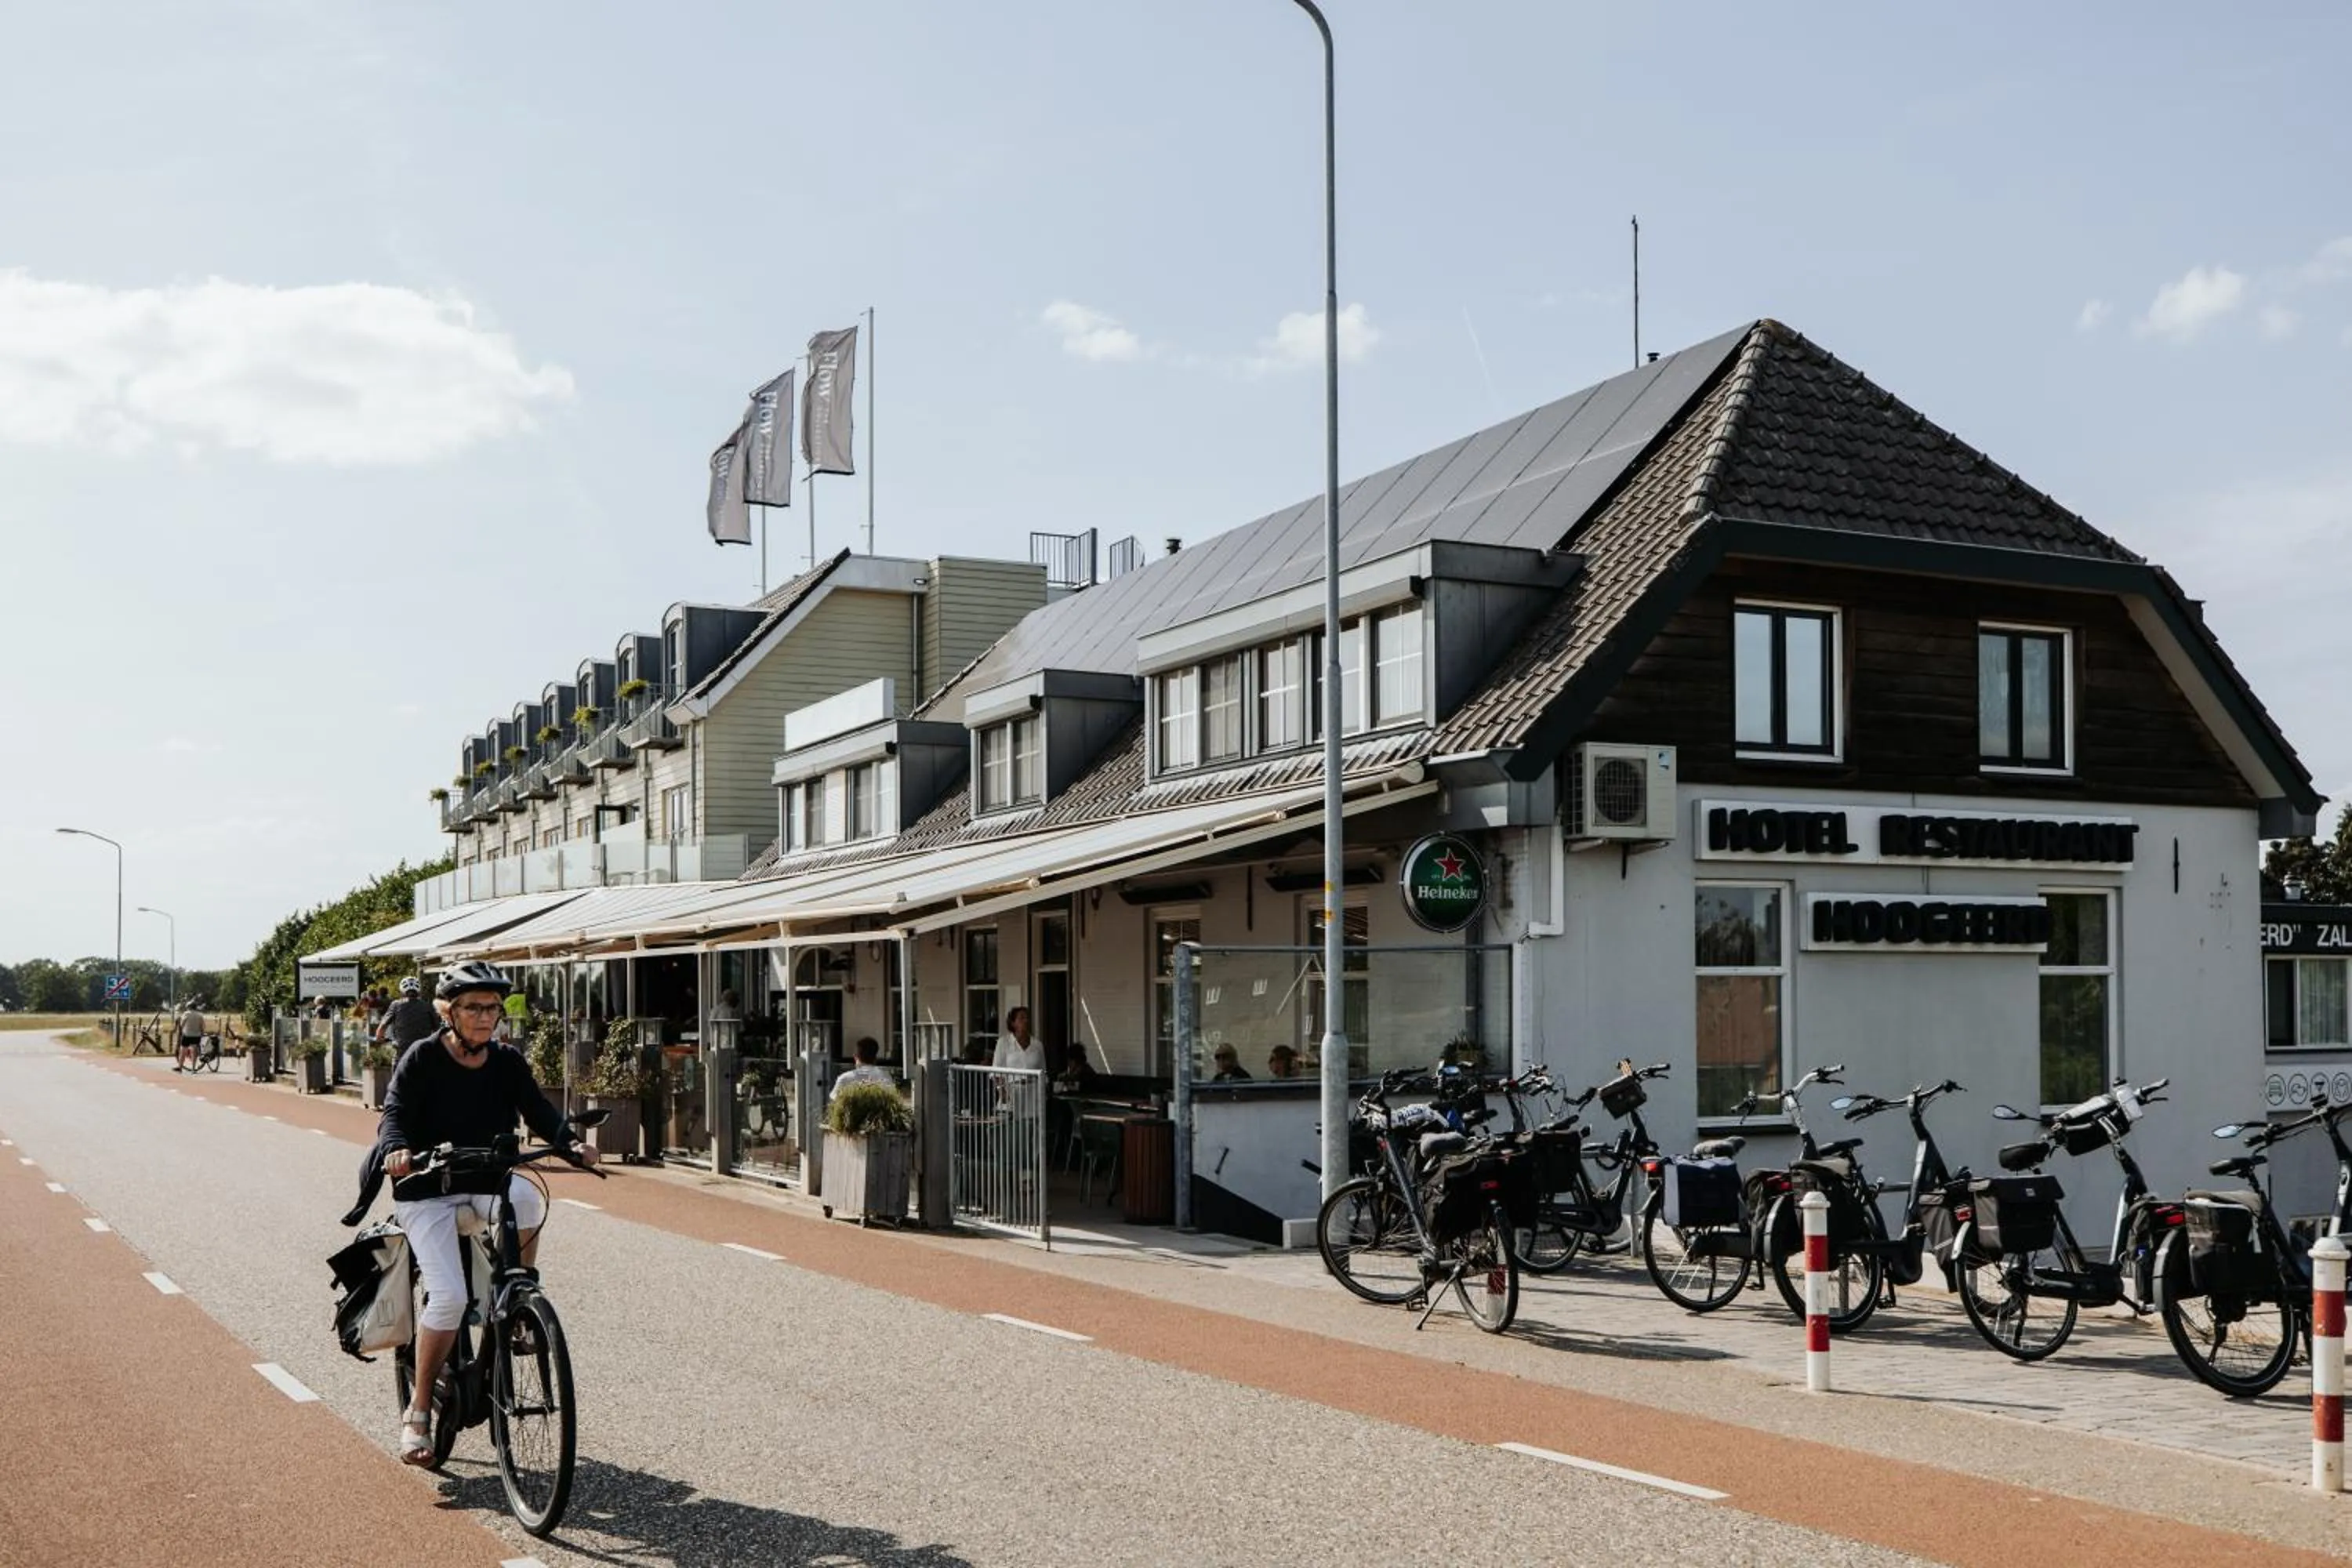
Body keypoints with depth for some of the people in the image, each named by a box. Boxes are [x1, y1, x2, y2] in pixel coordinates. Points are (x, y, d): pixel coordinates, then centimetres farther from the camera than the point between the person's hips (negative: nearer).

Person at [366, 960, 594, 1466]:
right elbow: (394, 1114, -16)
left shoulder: (507, 1061, 2)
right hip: (426, 1188, -3)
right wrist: (397, 1150, -38)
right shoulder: (423, 1058, -8)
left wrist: (572, 1145, -23)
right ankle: (417, 1413, -2)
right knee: (449, 1297, -19)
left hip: (486, 1178, 3)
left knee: (528, 1198, -33)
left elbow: (538, 1110, -4)